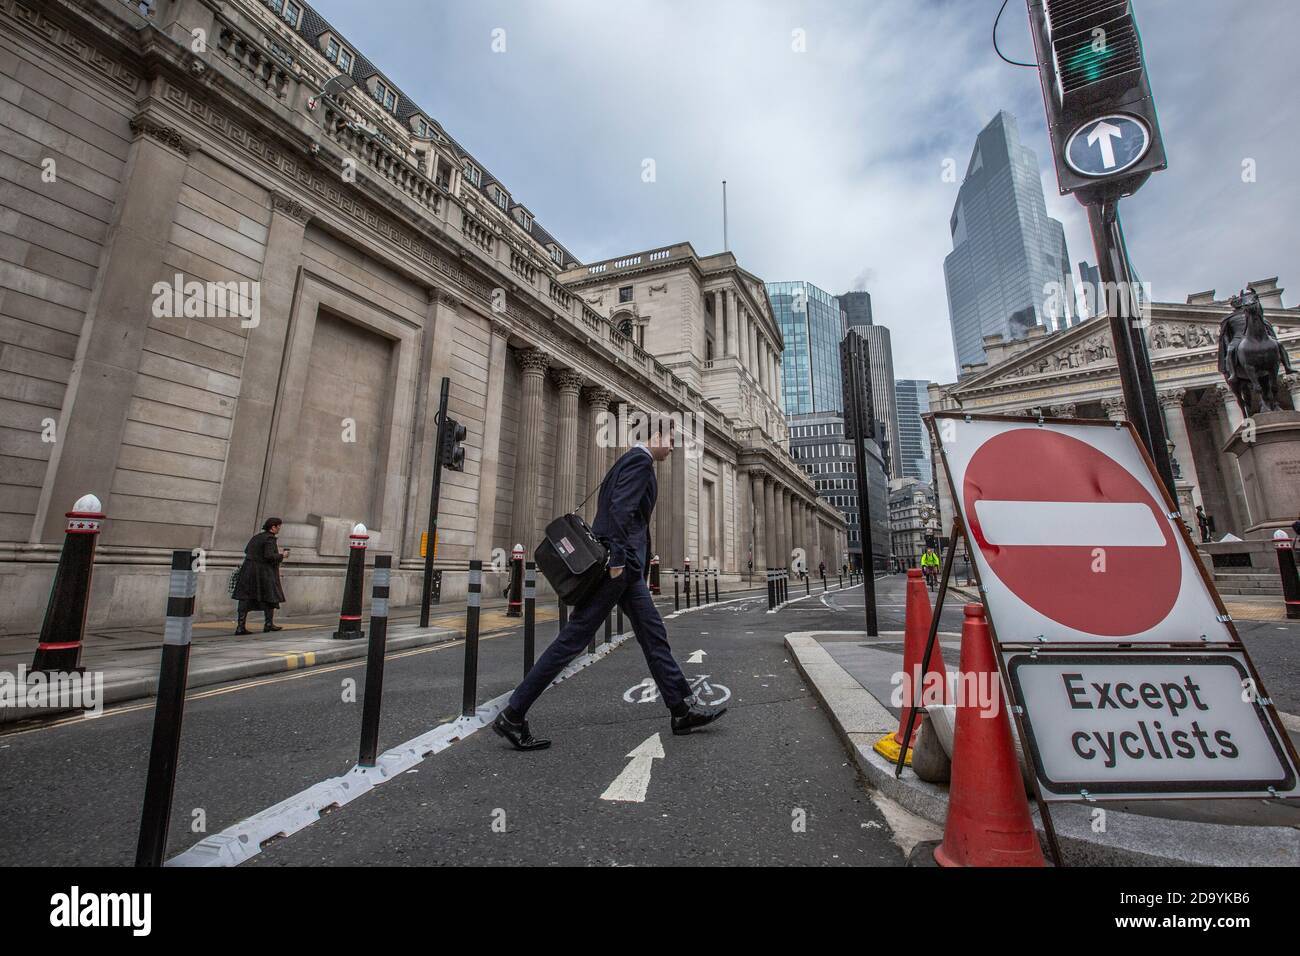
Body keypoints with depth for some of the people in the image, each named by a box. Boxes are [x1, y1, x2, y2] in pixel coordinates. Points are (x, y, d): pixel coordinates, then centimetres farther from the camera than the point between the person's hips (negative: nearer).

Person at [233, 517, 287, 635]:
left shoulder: (256, 537, 12)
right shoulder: (270, 539, -14)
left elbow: (246, 550, 19)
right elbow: (269, 556, -22)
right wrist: (282, 555, -7)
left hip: (249, 570, 7)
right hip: (264, 572, -7)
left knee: (246, 597, 4)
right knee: (270, 596, 9)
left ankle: (241, 626, 1)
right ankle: (269, 624, 16)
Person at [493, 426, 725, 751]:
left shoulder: (630, 460, 20)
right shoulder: (640, 460, -9)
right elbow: (621, 507, -21)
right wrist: (617, 559, -24)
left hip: (625, 565, 11)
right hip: (620, 562, -11)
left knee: (654, 635, 12)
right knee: (573, 638, -6)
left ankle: (683, 709, 22)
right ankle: (513, 715, 4)